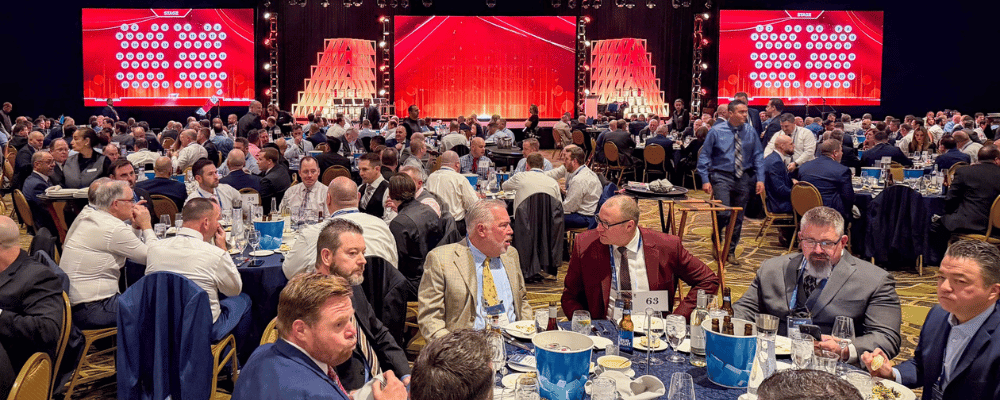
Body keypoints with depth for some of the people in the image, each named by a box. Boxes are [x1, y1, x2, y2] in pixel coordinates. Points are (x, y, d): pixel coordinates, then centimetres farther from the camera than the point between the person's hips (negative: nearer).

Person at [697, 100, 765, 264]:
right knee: (724, 213, -16)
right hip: (722, 177, -3)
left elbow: (758, 156, 6)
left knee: (738, 217, 9)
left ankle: (731, 251, 24)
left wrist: (760, 179, -3)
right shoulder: (716, 131, -5)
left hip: (743, 178, 3)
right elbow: (704, 156, -3)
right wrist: (705, 180, -10)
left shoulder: (750, 132, 3)